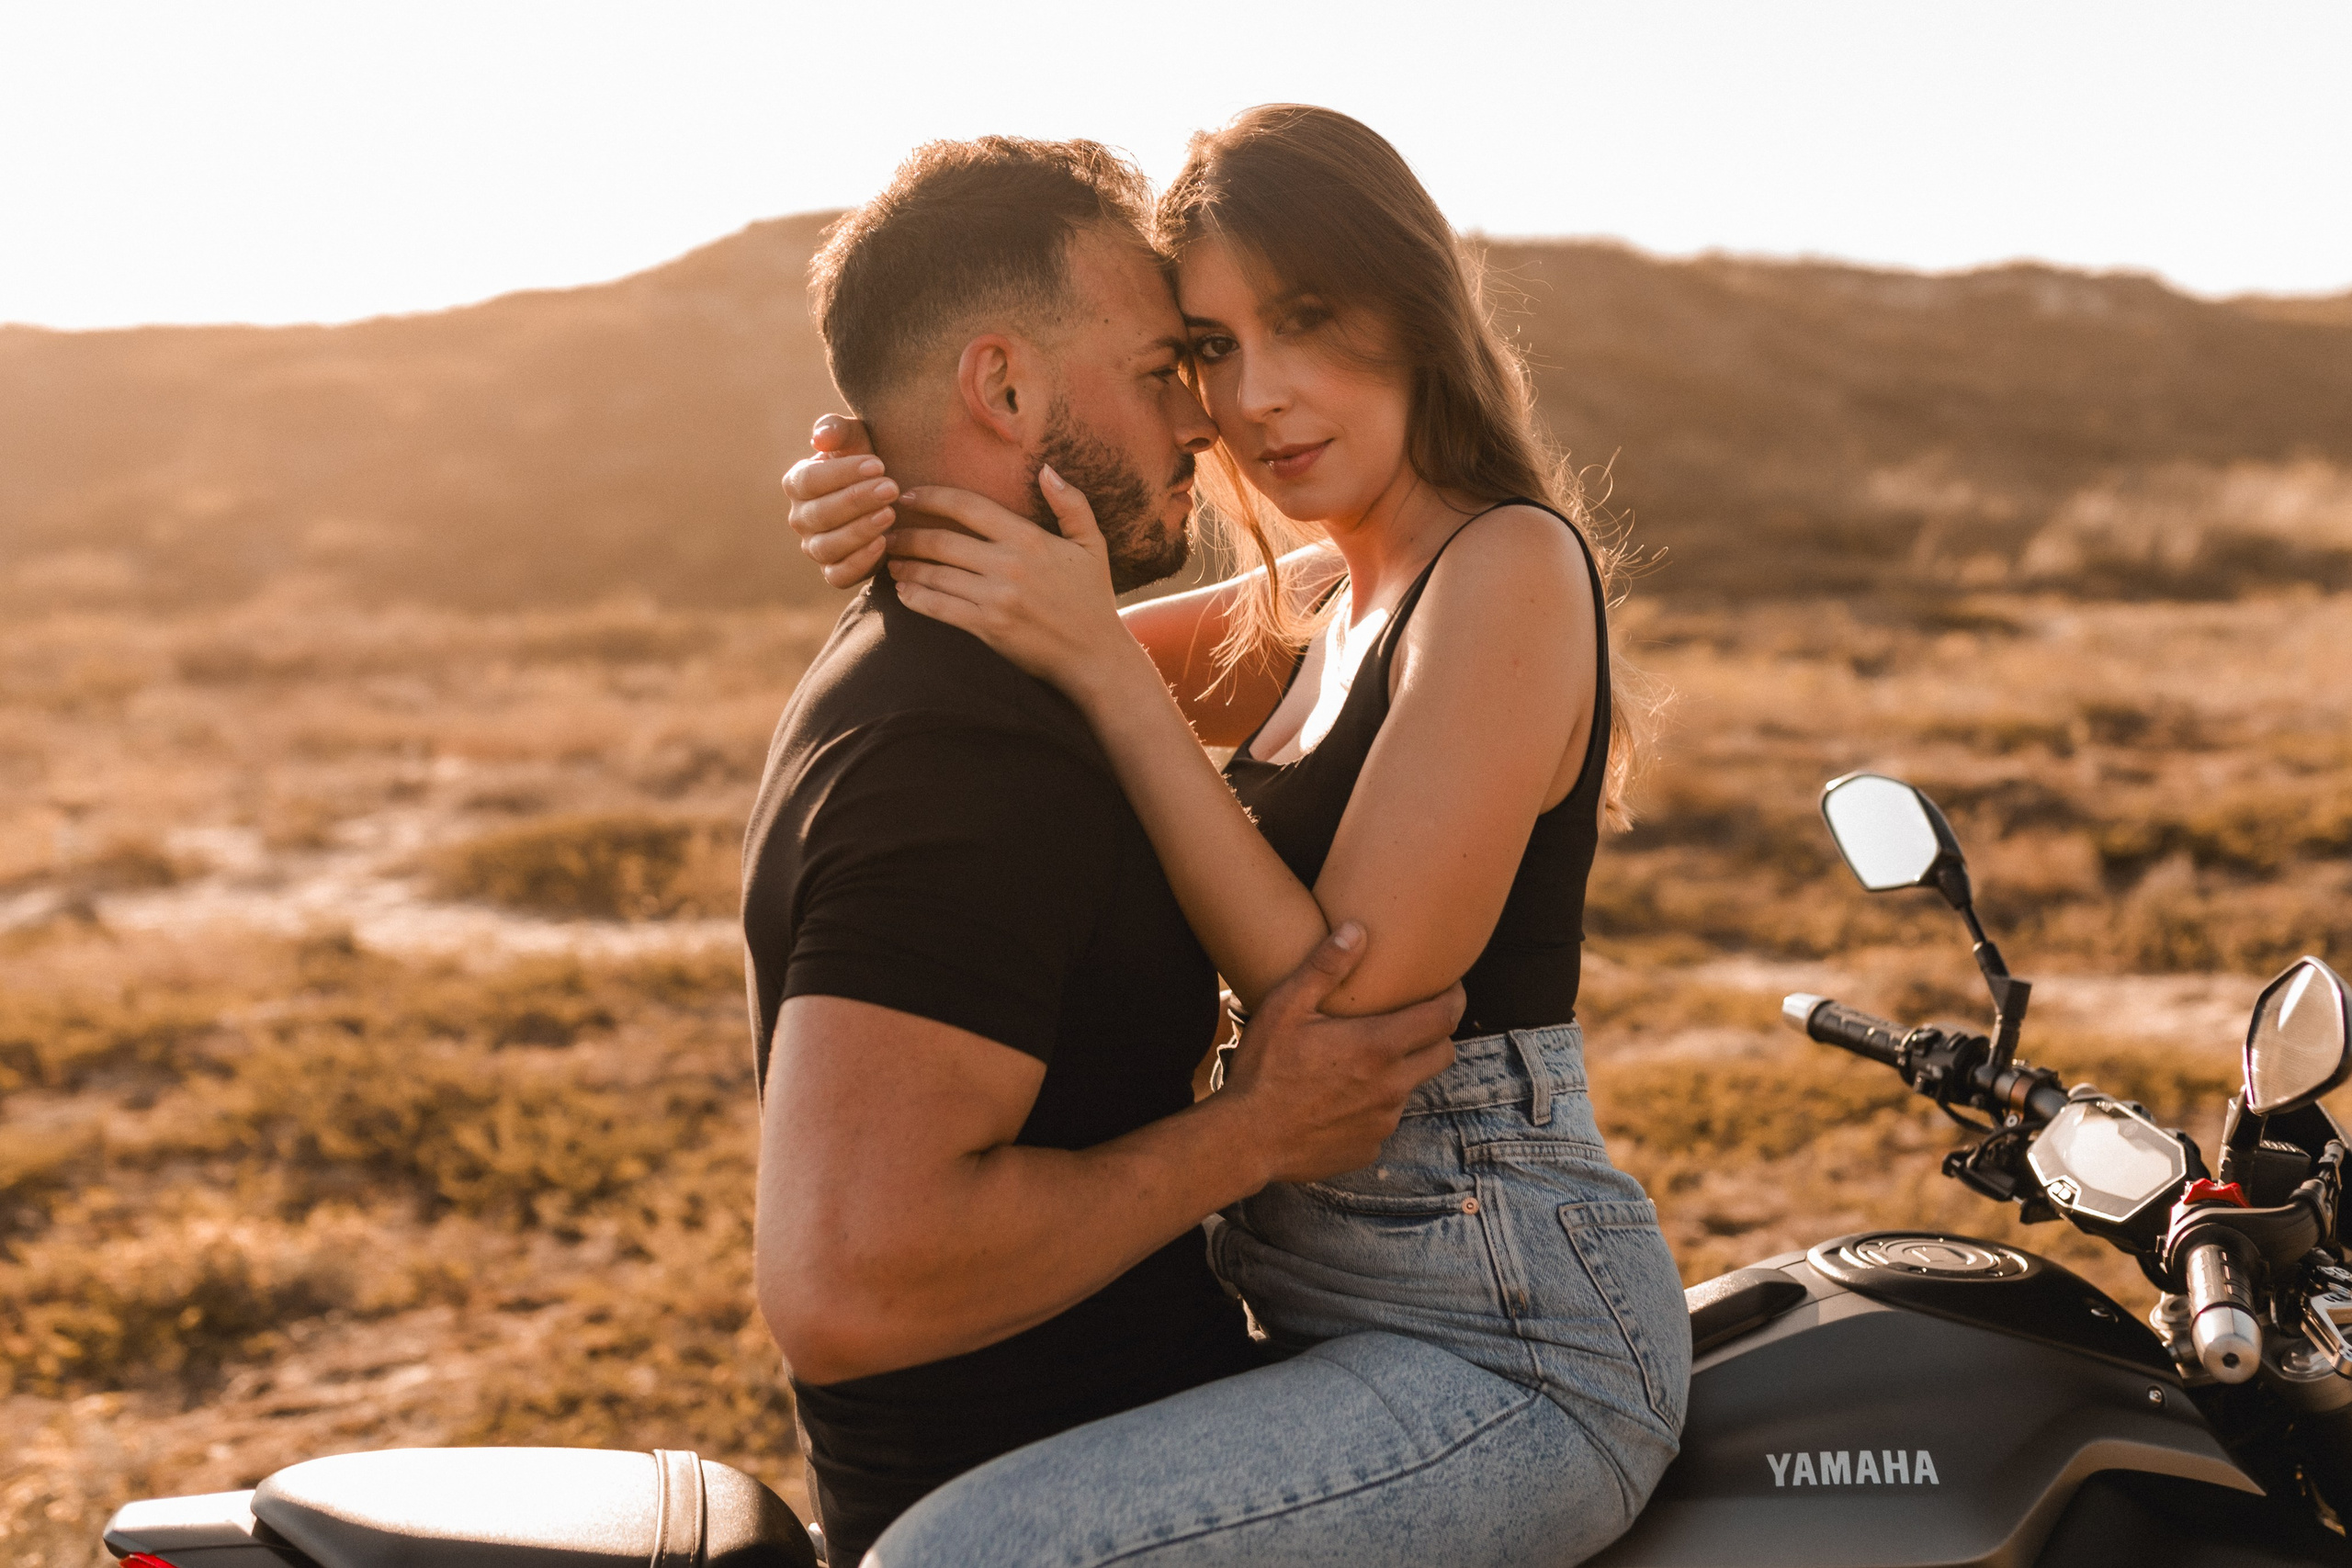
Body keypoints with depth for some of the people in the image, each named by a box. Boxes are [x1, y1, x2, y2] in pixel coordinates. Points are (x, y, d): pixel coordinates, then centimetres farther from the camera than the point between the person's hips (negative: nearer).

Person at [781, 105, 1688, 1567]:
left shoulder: (1512, 566, -16)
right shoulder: (1320, 597, 12)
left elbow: (1344, 1002, -20)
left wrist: (1100, 664, -21)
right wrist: (895, 524, -8)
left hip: (1505, 1349, -9)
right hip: (1316, 1275, 9)